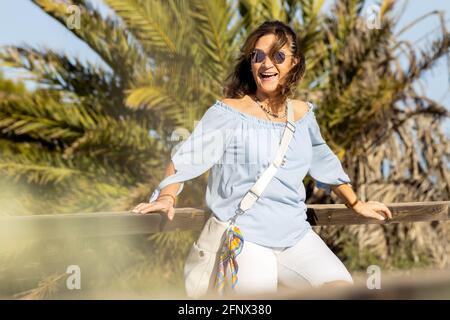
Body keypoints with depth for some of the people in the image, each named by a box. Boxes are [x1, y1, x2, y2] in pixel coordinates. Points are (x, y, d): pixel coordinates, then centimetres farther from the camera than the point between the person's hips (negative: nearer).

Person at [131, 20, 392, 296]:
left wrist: (356, 204, 28)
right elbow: (185, 160, -8)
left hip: (297, 237, 5)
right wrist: (167, 197, -25)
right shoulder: (228, 113, -5)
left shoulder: (303, 114, 12)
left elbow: (324, 162, 27)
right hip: (245, 239, -5)